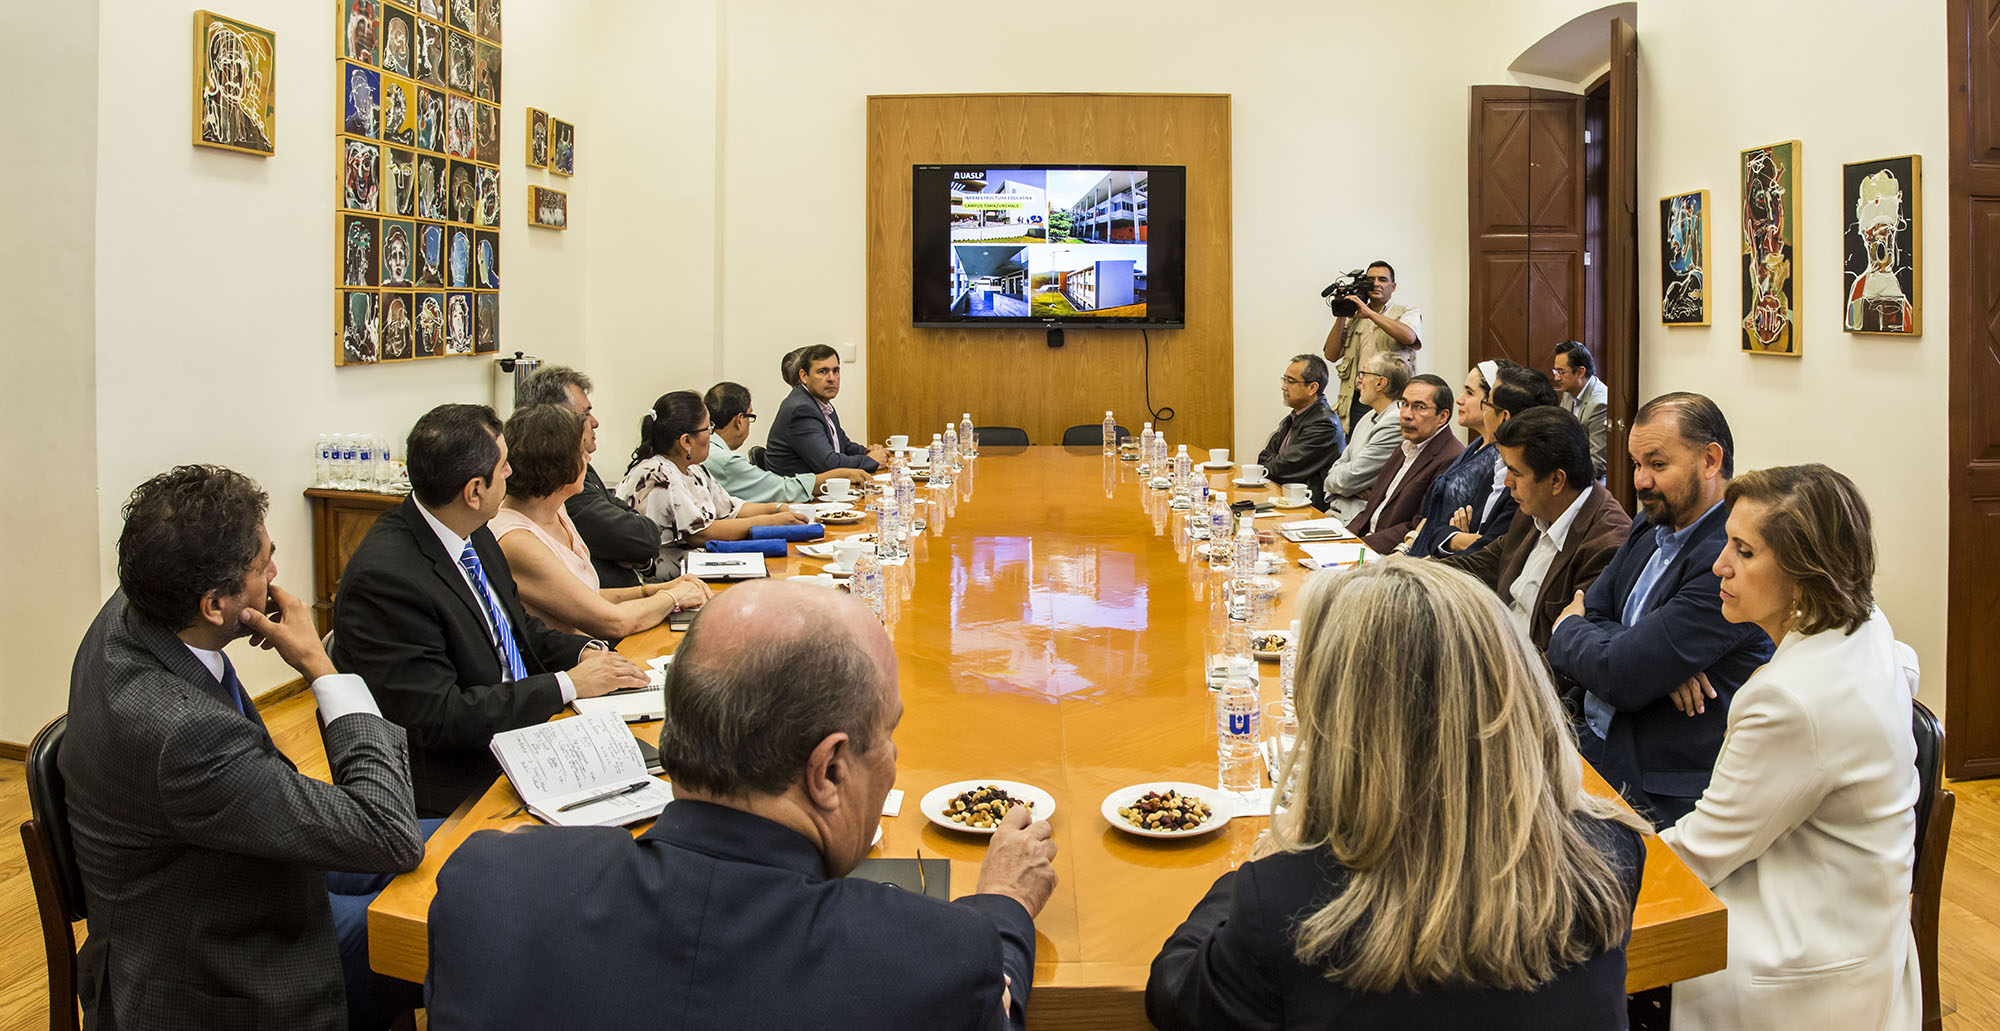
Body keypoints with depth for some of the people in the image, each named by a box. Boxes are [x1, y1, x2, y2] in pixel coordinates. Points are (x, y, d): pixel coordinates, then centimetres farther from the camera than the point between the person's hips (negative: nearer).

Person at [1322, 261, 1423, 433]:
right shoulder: (1353, 318, 20)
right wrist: (1341, 316, 5)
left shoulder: (1407, 314, 10)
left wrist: (1369, 313, -12)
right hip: (1355, 402, 3)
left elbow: (1409, 336, -14)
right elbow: (1331, 355, 12)